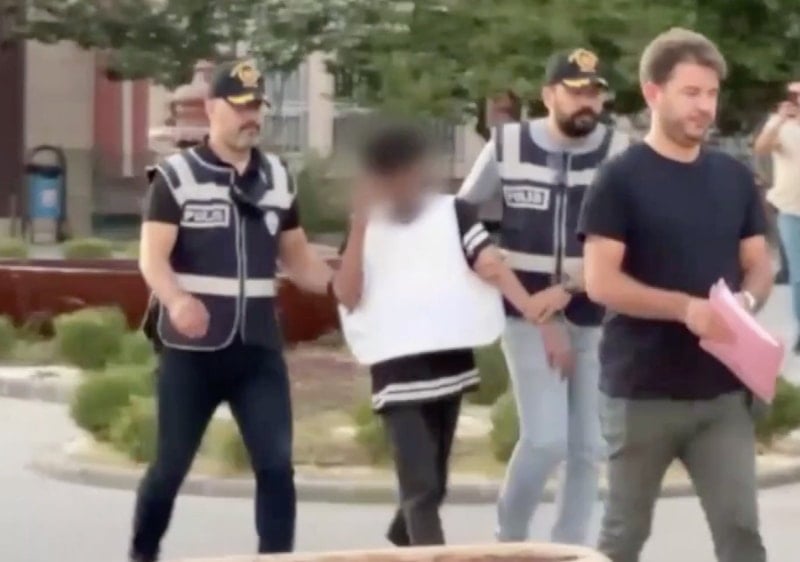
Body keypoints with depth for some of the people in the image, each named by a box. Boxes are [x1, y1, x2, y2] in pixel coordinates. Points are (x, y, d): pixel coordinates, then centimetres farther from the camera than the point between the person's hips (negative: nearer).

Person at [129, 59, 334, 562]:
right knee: (172, 463, 7)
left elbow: (297, 258, 17)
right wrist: (177, 301, -33)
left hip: (259, 349, 4)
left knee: (276, 464, -5)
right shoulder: (177, 175, -4)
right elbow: (153, 257, -13)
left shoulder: (278, 177, 11)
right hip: (191, 348, -3)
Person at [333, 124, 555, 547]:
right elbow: (347, 296, -10)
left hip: (451, 365, 2)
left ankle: (401, 543, 42)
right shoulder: (365, 229, 3)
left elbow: (493, 268, -11)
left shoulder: (454, 214, 2)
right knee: (421, 489, -12)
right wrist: (361, 224, -15)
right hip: (397, 372, -2)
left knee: (433, 484, 17)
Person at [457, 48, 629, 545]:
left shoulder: (620, 153, -3)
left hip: (596, 316, 2)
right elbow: (461, 210, 12)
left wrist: (569, 288, -17)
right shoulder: (508, 145, -2)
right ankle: (509, 536, 13)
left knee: (589, 445, 6)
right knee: (547, 439, -11)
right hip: (527, 313, -2)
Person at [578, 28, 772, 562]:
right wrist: (687, 308, -24)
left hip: (724, 389, 4)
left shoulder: (735, 177, 8)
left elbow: (759, 265, 12)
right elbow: (601, 282, -13)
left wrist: (745, 301, -11)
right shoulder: (621, 179, -8)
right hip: (642, 390, -4)